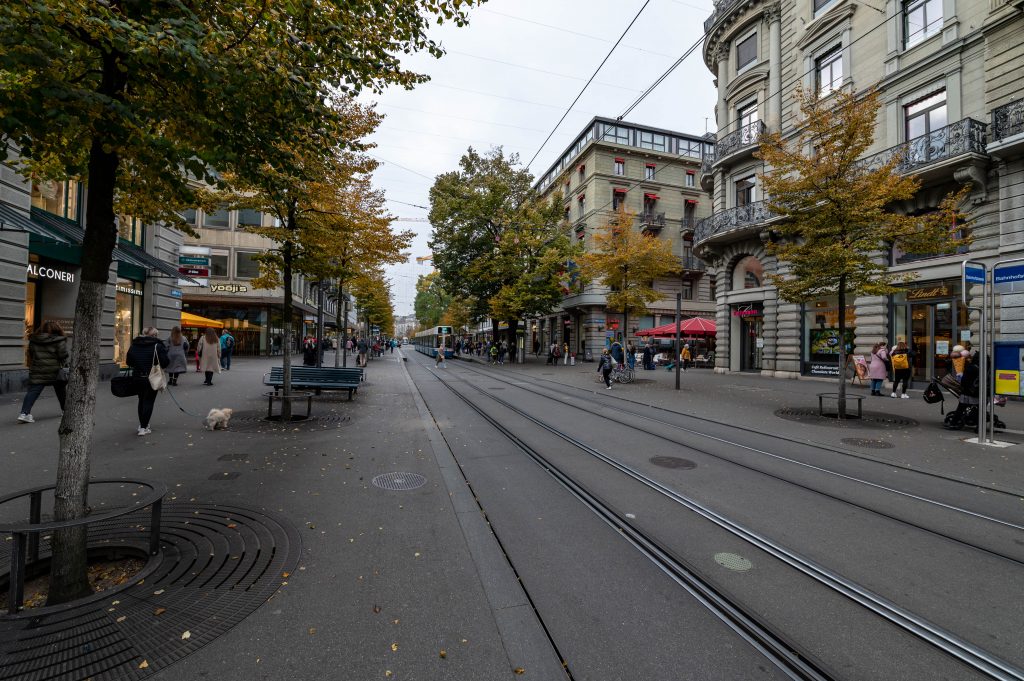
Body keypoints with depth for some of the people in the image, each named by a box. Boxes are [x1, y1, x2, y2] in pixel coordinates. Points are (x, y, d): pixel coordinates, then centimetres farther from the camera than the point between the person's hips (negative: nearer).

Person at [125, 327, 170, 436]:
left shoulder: (134, 345, 4)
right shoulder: (157, 345, -13)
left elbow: (128, 361, 9)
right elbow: (165, 361, -16)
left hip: (137, 377, 5)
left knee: (141, 400, 19)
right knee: (149, 401, 2)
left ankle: (142, 424, 29)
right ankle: (143, 428, 1)